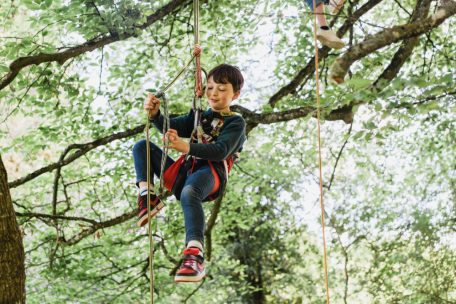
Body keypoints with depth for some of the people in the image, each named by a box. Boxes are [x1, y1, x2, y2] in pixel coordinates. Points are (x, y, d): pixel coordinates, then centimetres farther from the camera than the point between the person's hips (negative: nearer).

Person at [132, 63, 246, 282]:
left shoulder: (236, 122, 6)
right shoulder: (200, 116, 26)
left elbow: (221, 151, -13)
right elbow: (171, 127, 11)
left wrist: (186, 147, -28)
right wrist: (155, 114, -12)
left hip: (210, 173, -7)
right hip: (184, 170, 7)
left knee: (189, 193, -43)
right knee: (142, 146, 5)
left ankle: (195, 254, -58)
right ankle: (146, 195, -14)